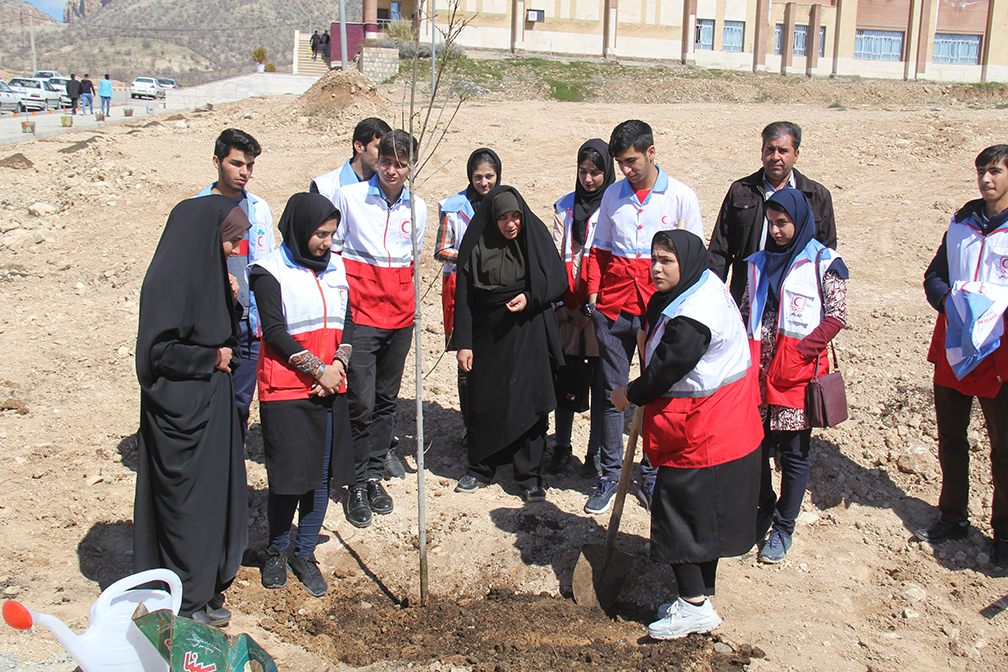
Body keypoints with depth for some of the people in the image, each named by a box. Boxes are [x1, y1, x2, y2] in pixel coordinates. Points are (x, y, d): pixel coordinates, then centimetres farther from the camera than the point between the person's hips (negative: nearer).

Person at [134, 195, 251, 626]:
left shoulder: (205, 270, 9)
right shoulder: (169, 280, -19)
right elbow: (158, 350, -21)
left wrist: (231, 303, 1)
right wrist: (212, 359, -13)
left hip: (211, 401, 9)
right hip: (181, 408, -9)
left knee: (215, 489, 14)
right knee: (186, 497, 2)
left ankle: (207, 582, 28)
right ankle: (187, 598, 16)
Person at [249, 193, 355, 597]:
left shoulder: (334, 266, 12)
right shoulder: (271, 271, -6)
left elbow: (347, 323, 11)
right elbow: (274, 332, -11)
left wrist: (338, 365, -5)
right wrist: (318, 369, -12)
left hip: (330, 388, 5)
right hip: (286, 388, -5)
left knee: (322, 475, 7)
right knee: (289, 476, -1)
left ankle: (304, 554, 22)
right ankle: (276, 552, 22)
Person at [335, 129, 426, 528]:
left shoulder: (417, 208, 8)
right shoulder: (349, 197, -4)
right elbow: (331, 252, 3)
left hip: (400, 315, 4)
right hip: (360, 314, -4)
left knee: (387, 400, 12)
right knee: (361, 403, -5)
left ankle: (375, 474, 26)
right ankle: (358, 483, 11)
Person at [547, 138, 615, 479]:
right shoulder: (564, 206, 10)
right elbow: (555, 255, 8)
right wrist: (558, 303, -2)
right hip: (568, 304, 3)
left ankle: (596, 453, 13)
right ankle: (562, 447, 20)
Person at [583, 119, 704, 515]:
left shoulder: (681, 196, 0)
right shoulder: (612, 196, 9)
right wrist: (593, 295, 5)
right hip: (613, 305, 2)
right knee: (609, 390, 4)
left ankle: (652, 475, 20)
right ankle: (610, 475, 17)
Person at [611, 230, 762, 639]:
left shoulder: (691, 318, -27)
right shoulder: (704, 286, 6)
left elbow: (663, 373, -20)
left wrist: (628, 396, -4)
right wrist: (649, 336, 6)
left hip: (700, 432, -11)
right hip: (724, 426, 11)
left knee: (678, 508, -1)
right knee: (702, 513, 18)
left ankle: (695, 606, 6)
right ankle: (701, 594, 30)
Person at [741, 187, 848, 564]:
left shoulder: (823, 263, -2)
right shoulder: (760, 262, 13)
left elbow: (836, 316, -5)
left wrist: (802, 351, -15)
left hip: (798, 370, -4)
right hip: (758, 367, 5)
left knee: (794, 451, 3)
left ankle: (783, 528, 15)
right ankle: (764, 509, 30)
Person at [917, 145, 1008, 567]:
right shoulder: (961, 223, 11)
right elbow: (934, 276, 15)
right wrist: (949, 299, -6)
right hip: (952, 345, 5)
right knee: (949, 437, 13)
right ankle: (953, 517, 29)